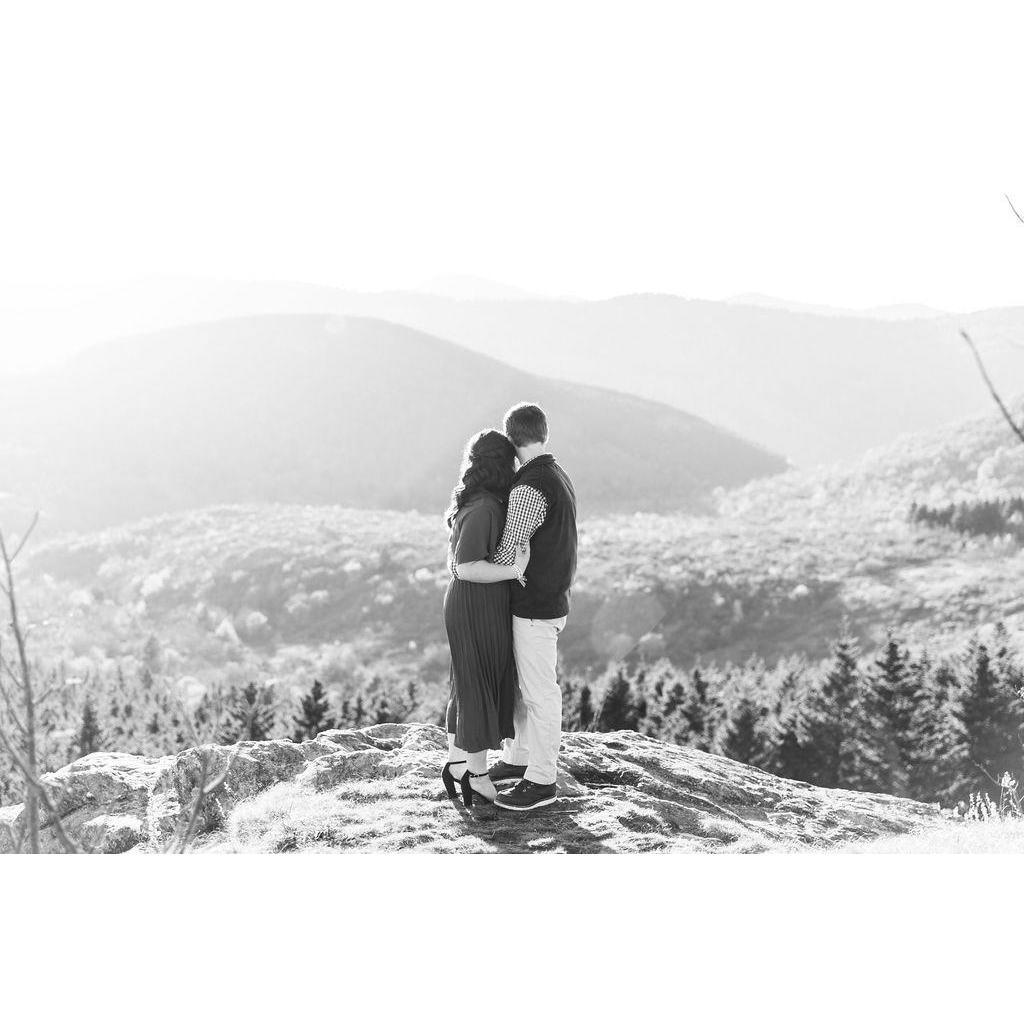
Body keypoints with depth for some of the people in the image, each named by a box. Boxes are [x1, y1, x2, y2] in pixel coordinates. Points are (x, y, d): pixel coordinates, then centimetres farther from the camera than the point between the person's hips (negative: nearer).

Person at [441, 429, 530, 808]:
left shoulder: (473, 502, 6)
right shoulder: (483, 510, -23)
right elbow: (466, 568, -27)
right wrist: (512, 570, -26)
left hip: (465, 604, 9)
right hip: (479, 610, -9)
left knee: (467, 687, 18)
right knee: (482, 690, 2)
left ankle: (456, 764, 27)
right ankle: (477, 775, 13)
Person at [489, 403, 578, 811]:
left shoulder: (529, 489, -22)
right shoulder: (559, 478, 9)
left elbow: (506, 554, -19)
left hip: (535, 609, -10)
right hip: (551, 599, 10)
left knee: (539, 693, 0)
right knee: (518, 683, 20)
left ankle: (541, 781, 8)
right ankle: (517, 760, 33)